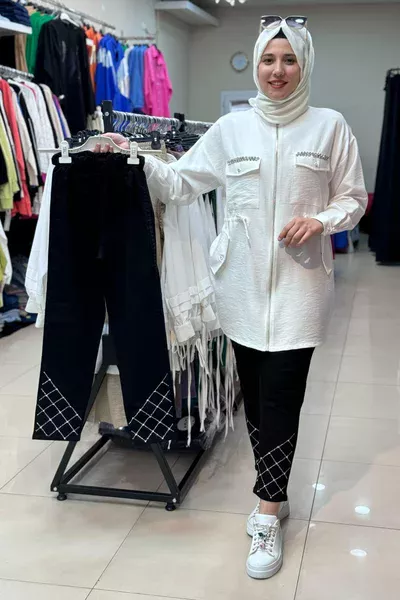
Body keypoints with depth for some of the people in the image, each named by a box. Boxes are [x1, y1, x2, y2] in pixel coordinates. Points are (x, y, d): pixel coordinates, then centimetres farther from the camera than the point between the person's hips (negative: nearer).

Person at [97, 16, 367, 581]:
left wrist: (321, 220, -13)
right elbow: (181, 182, 7)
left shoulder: (329, 126, 2)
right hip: (241, 282, 3)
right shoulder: (230, 129, 6)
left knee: (281, 395, -5)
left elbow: (353, 198, 6)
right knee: (255, 391, 10)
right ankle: (274, 492, 29)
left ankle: (268, 514, 7)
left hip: (299, 283, -2)